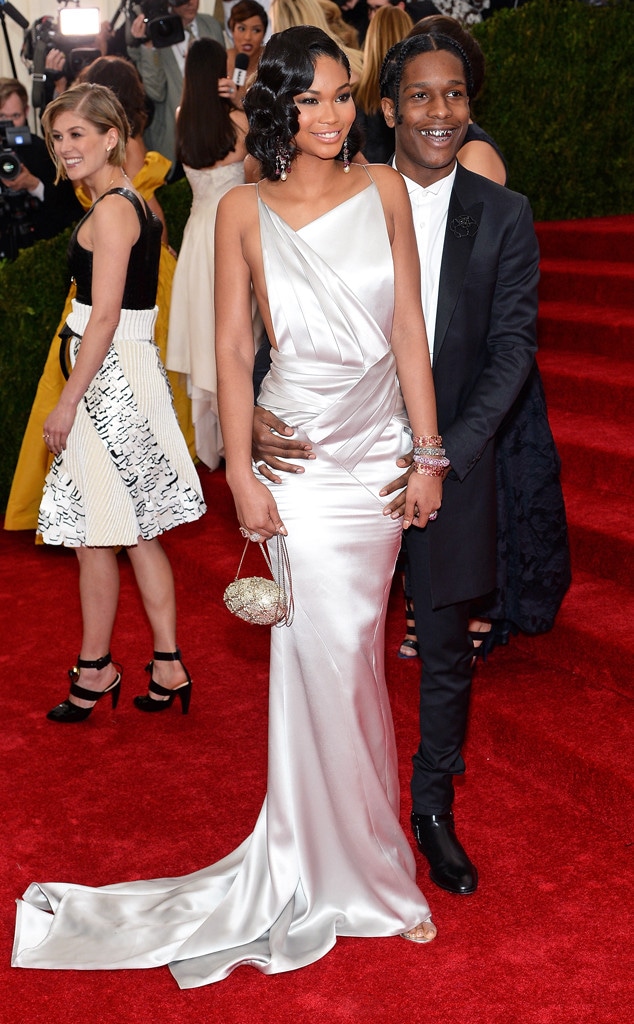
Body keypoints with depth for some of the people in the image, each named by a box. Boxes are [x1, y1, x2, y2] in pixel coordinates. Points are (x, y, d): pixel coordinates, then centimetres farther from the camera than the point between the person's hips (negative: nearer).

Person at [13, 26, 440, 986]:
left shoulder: (384, 189, 3)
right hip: (298, 449, -2)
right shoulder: (245, 210, -2)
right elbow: (232, 347, -2)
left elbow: (409, 326, 3)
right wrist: (240, 476, -6)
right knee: (331, 655, 1)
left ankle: (332, 852, 27)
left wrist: (430, 453, 1)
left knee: (347, 652, 9)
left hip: (378, 446, 2)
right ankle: (361, 870, 20)